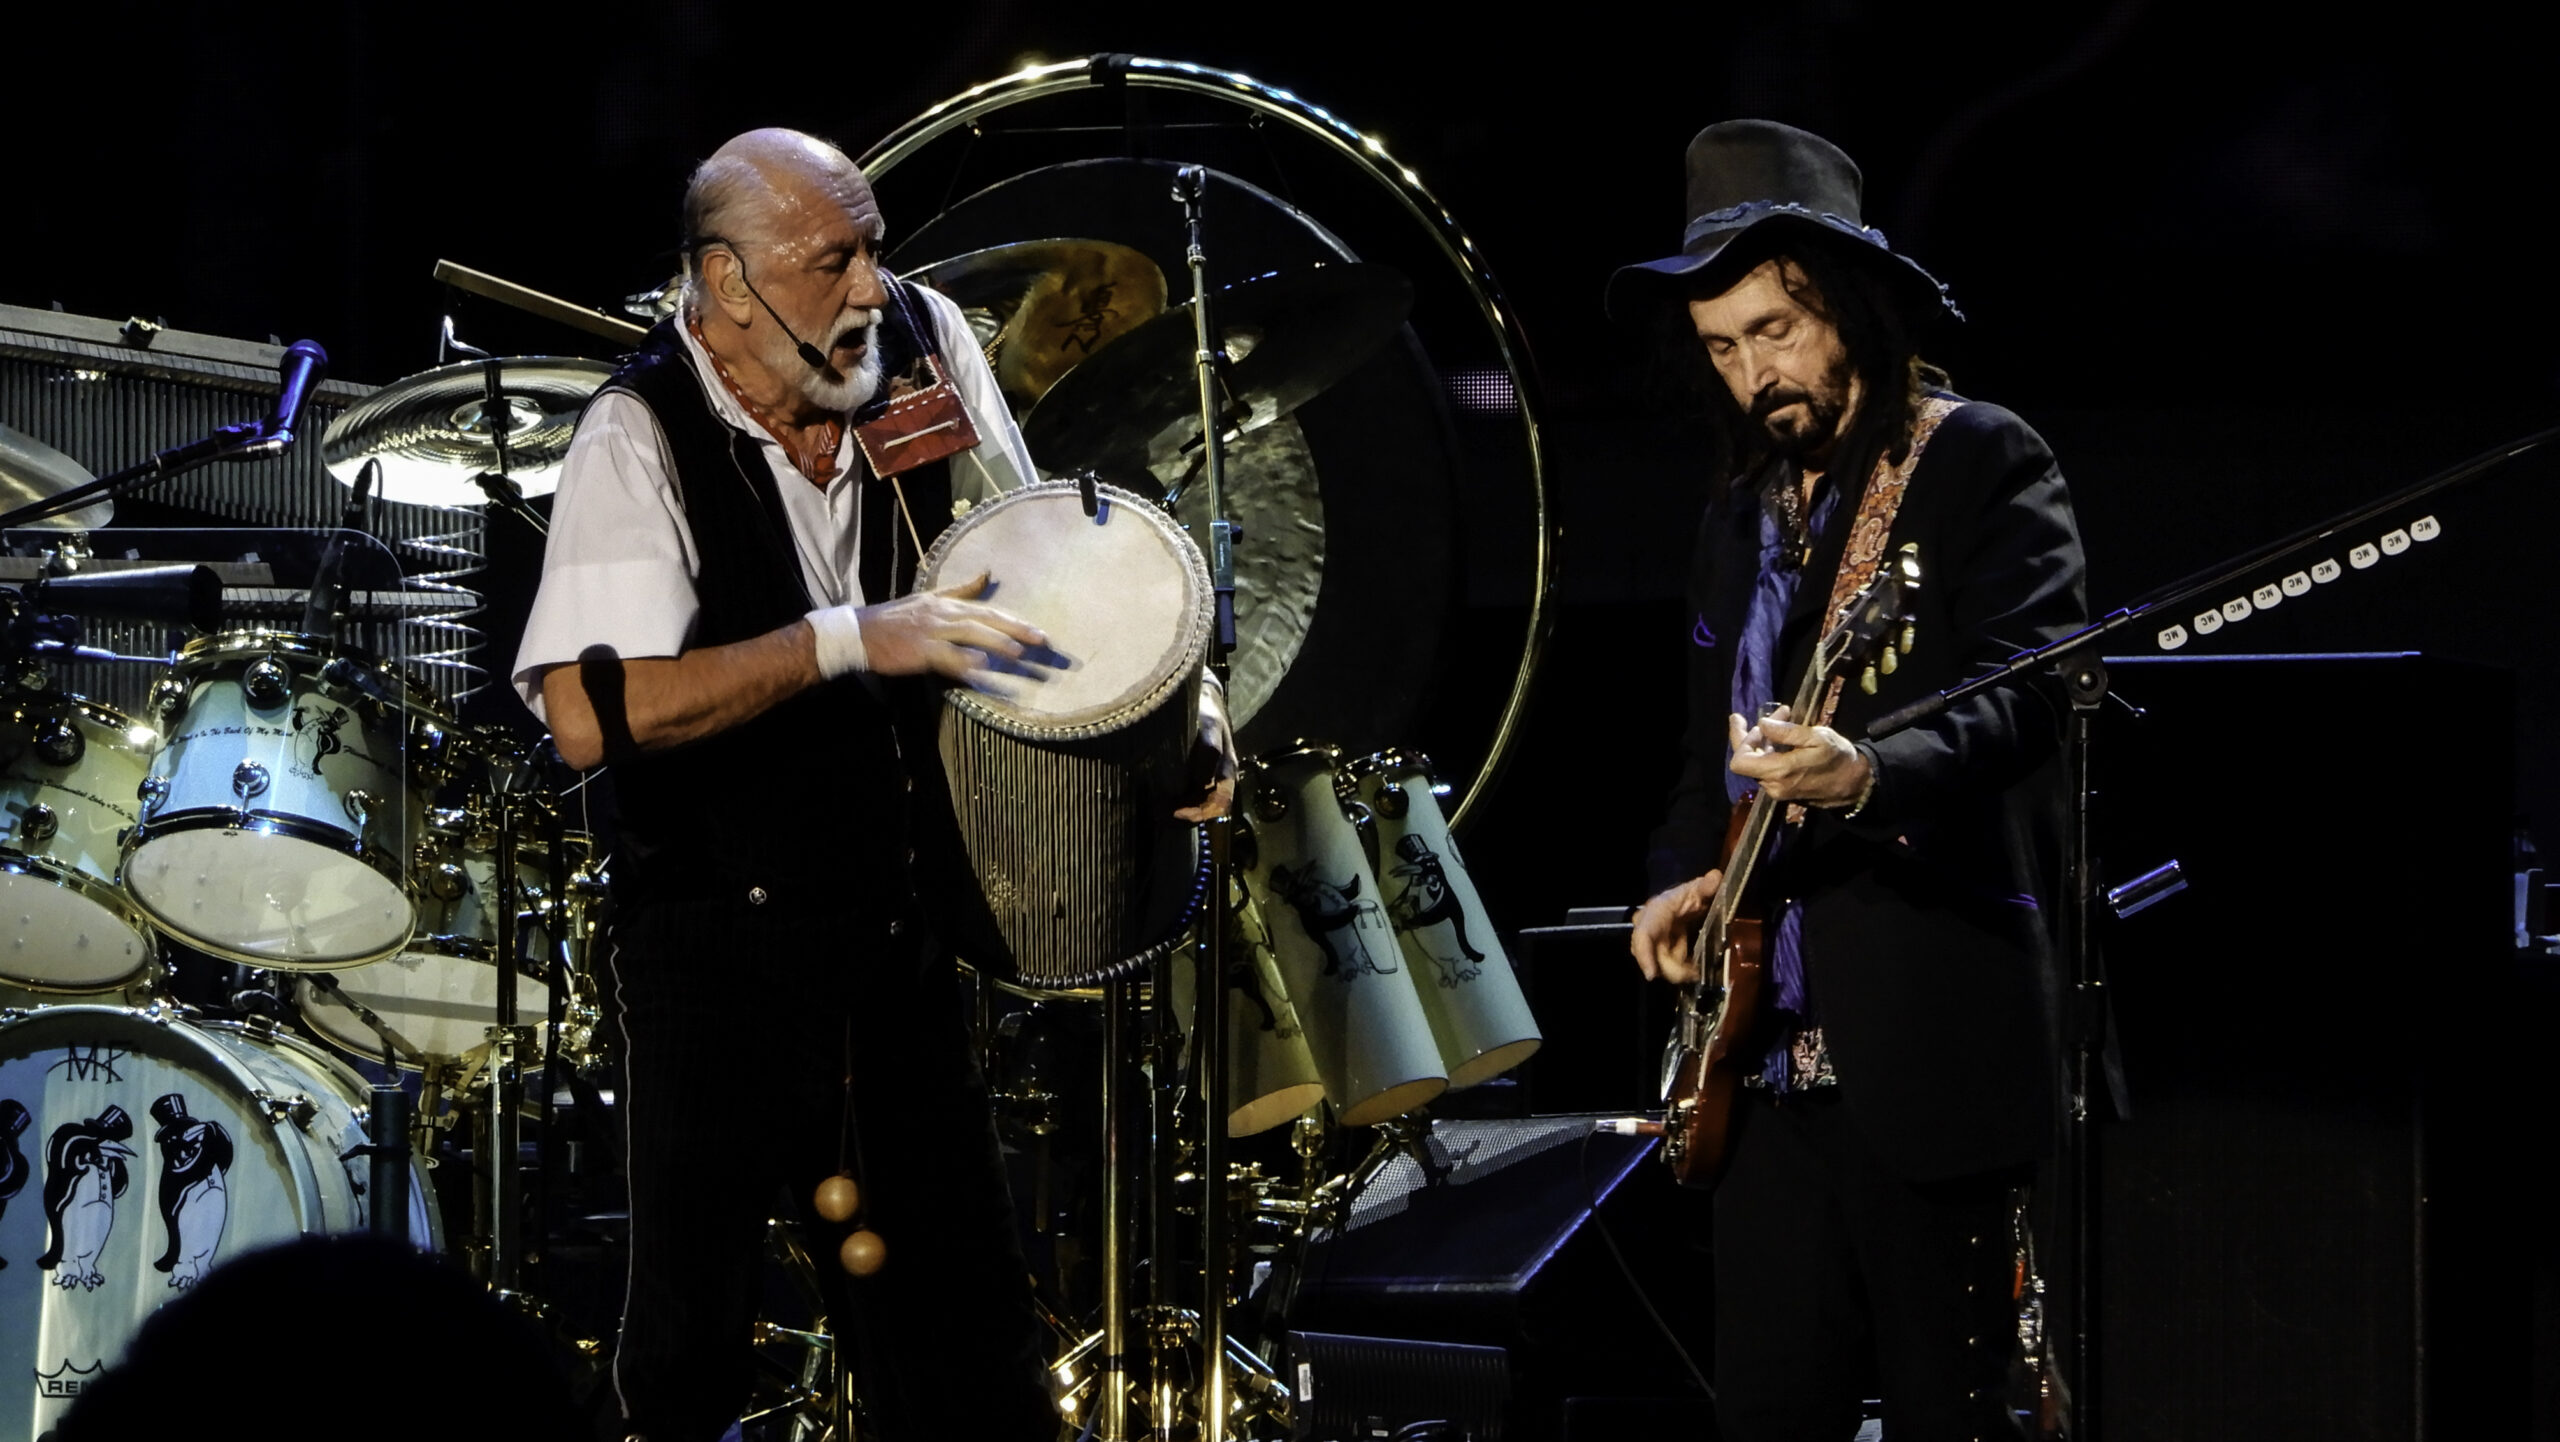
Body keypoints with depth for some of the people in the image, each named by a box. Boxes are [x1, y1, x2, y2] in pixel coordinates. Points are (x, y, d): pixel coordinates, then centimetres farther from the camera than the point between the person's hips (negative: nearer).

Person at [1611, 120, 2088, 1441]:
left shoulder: (1981, 462, -3)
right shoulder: (1744, 512, 19)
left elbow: (2030, 690, -17)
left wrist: (1870, 773, -35)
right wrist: (1684, 879, 6)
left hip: (1927, 1034, -6)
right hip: (1770, 1042, 7)